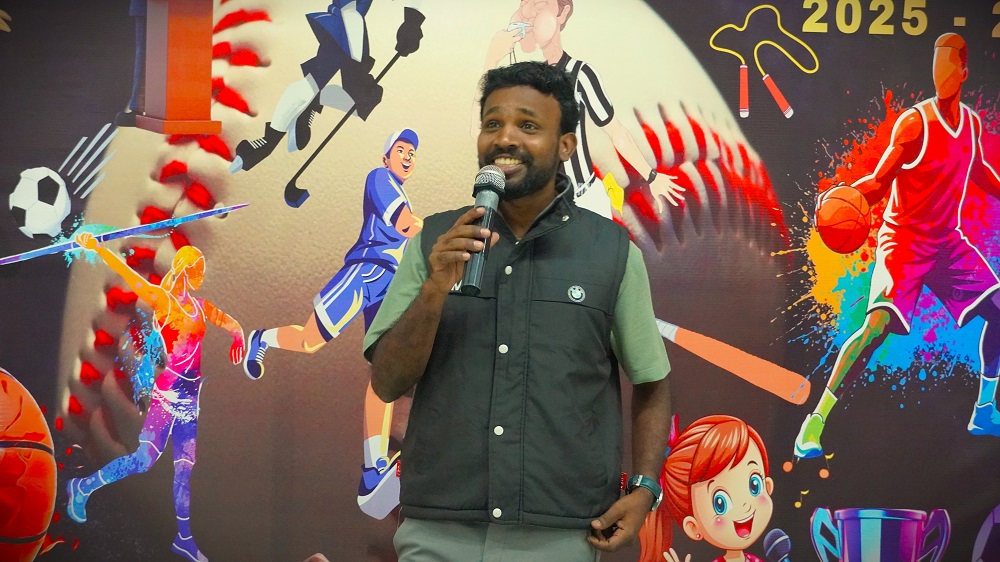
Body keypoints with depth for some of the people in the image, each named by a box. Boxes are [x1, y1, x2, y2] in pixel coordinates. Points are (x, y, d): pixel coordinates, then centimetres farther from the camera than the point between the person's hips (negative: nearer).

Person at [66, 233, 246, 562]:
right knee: (145, 459, -9)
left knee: (185, 468, 8)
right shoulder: (163, 300, -8)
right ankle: (83, 487, 11)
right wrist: (96, 249, -31)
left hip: (190, 397, 7)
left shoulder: (200, 307, 12)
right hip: (166, 392, -7)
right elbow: (130, 276, -19)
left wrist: (238, 336, 3)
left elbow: (229, 321, 26)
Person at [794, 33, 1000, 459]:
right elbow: (878, 183, -17)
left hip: (948, 241, 7)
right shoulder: (914, 123, -16)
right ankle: (814, 424, -20)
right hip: (904, 241, -7)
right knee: (879, 325, -22)